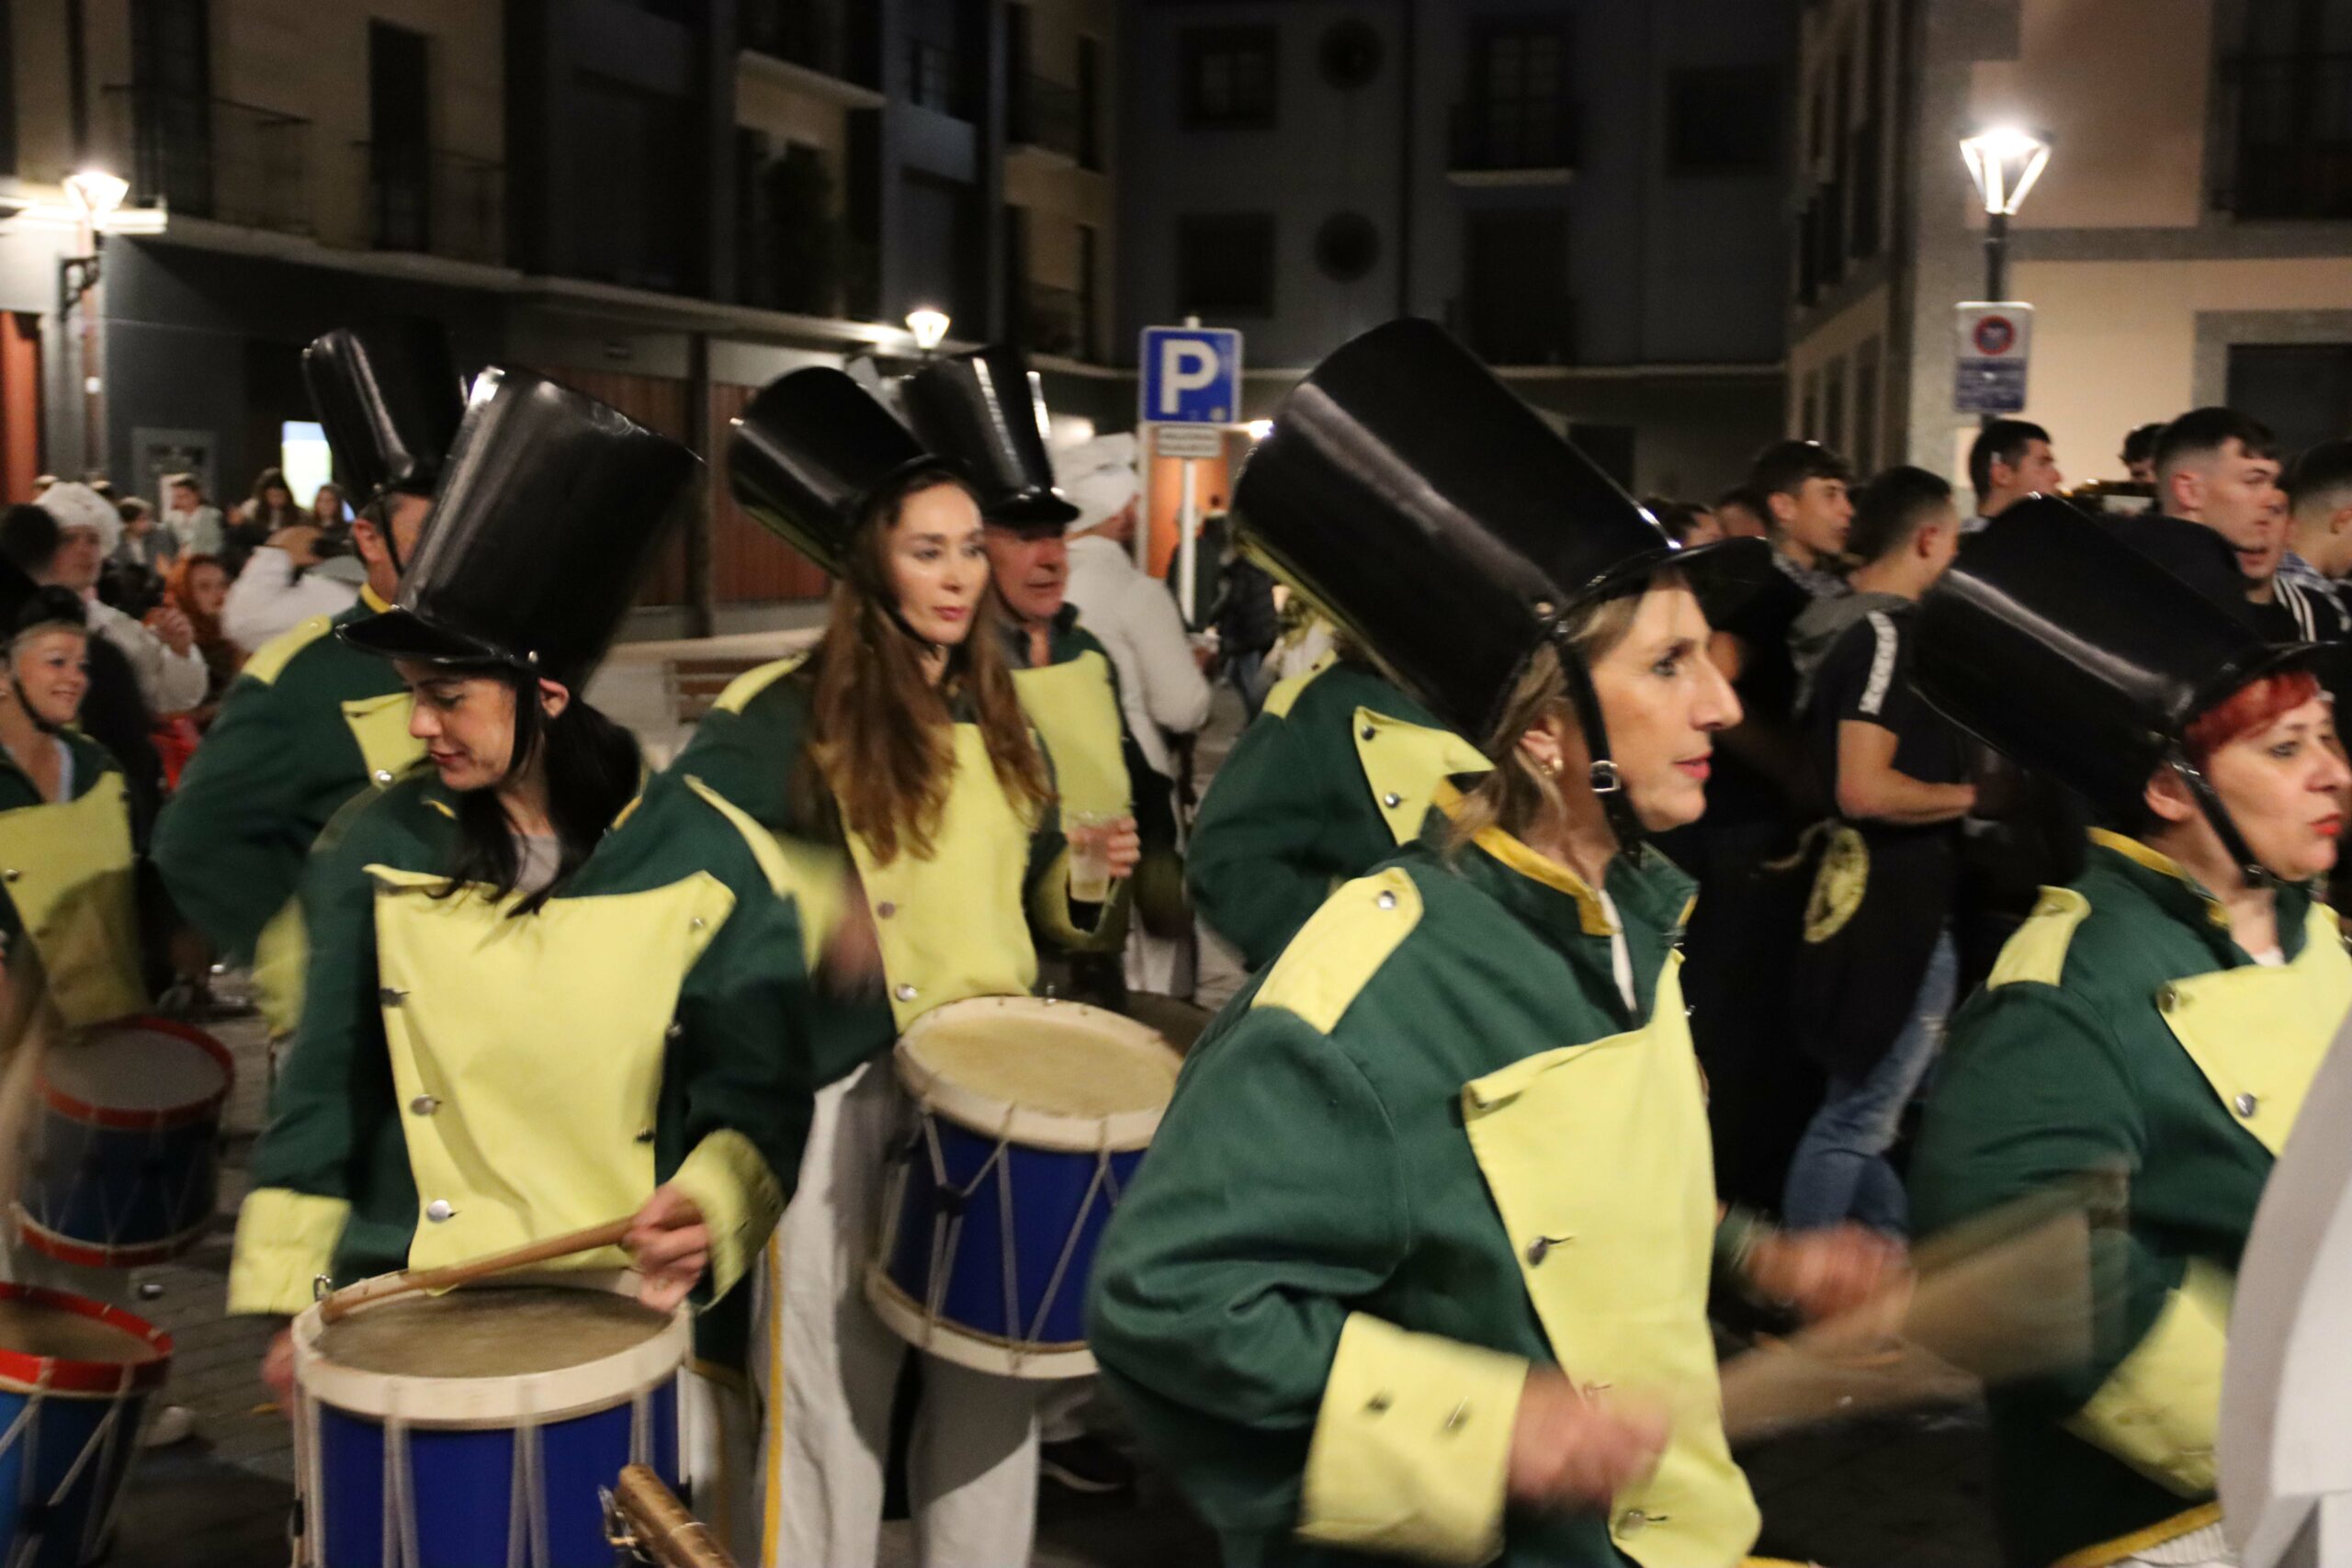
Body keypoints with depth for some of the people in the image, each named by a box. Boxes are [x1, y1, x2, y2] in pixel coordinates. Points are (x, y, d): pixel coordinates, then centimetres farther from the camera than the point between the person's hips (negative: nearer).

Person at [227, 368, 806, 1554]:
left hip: (641, 1308, -1)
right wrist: (289, 1301, 6)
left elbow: (753, 1098, -3)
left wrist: (706, 1207, -22)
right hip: (410, 1304, 2)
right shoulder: (377, 856, 1)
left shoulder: (704, 864, -5)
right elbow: (323, 1093, 7)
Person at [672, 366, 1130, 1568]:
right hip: (841, 1090, -5)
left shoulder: (1000, 718, 11)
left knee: (990, 1382, 13)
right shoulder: (787, 714, -9)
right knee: (834, 1392, 4)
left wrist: (1089, 873, -1)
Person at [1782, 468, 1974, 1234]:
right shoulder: (1887, 633, -19)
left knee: (1877, 1106, 21)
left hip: (1875, 899, 11)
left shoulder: (1843, 624, 11)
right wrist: (1975, 795, -14)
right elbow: (1865, 790, -28)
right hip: (1896, 911, -11)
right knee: (1857, 1116, -3)